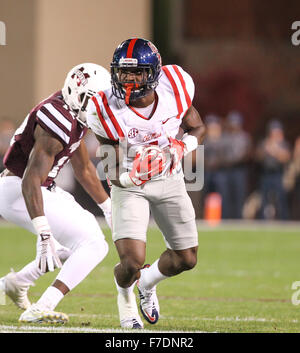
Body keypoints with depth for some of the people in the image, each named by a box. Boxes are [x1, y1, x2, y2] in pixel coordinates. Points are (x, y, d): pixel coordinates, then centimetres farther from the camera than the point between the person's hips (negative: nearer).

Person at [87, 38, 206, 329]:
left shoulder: (173, 89, -18)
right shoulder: (107, 111, -24)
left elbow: (197, 128, 3)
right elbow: (115, 172, -16)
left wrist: (182, 147, -19)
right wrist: (131, 175, -39)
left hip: (169, 181, 4)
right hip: (129, 185, -3)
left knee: (186, 259, 6)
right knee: (132, 262, -19)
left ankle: (148, 282, 41)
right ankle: (126, 299, 20)